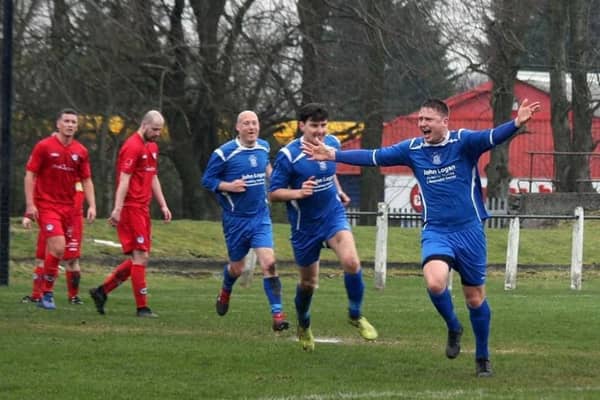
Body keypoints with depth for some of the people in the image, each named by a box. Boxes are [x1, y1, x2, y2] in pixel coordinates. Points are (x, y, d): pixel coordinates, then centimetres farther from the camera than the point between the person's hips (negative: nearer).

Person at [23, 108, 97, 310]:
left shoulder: (81, 151, 7)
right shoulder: (44, 146, -4)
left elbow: (86, 180, 14)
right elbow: (30, 175, -2)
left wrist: (91, 205, 2)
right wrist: (30, 205, -10)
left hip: (69, 207, 4)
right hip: (47, 205, -4)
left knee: (50, 253, 7)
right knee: (58, 247, -18)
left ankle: (44, 294, 18)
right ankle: (47, 293, -6)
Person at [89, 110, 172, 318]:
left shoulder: (152, 147, 17)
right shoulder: (132, 147, -12)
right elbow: (124, 180, -18)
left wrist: (163, 205, 20)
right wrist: (117, 209, -24)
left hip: (143, 209, 10)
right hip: (131, 208, -10)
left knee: (139, 258, 9)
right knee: (141, 256, -9)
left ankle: (102, 291, 17)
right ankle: (142, 307, -6)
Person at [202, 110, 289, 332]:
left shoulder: (263, 147, 3)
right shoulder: (224, 153, -13)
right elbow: (207, 180, -6)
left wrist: (270, 174, 12)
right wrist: (228, 186, -21)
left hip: (260, 217, 2)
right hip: (235, 220, -2)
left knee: (269, 263, -15)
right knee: (237, 268, 12)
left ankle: (277, 313, -14)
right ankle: (225, 292, 48)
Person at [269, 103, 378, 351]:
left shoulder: (332, 144, -3)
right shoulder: (288, 155, -19)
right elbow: (274, 194, -16)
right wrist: (299, 193, -31)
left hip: (333, 214, 2)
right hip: (305, 226, -2)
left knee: (351, 261, -23)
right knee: (308, 282, 11)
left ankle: (356, 316, -1)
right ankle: (303, 326, 41)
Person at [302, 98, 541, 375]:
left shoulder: (463, 142, -8)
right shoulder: (412, 149, 3)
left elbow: (492, 137, -24)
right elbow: (373, 157, 7)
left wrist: (516, 124, -44)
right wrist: (333, 155, 3)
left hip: (469, 230, -2)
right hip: (435, 232, 2)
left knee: (475, 297, 6)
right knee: (435, 282, -25)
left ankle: (482, 358, 24)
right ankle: (453, 328, 4)